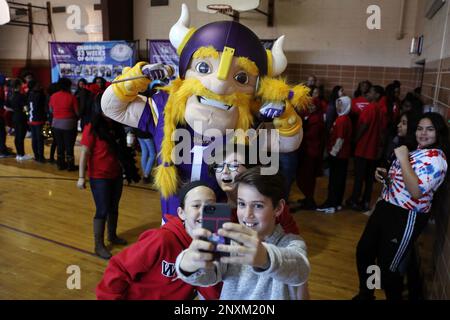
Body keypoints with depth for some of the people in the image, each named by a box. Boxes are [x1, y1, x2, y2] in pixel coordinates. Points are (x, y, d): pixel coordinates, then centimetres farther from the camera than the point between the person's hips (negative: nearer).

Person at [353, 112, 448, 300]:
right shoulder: (417, 150, 13)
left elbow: (417, 192, -29)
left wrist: (403, 159, -24)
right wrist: (385, 176, 3)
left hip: (406, 218, -9)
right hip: (386, 208, 9)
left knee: (386, 267, 3)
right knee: (363, 252, 16)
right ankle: (365, 294, 38)